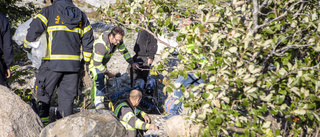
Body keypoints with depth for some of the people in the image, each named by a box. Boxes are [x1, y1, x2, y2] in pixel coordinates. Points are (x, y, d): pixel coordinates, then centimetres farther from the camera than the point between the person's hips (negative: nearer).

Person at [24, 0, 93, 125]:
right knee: (67, 95, 11)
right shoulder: (81, 15, 14)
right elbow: (88, 42, 16)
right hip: (73, 63, 4)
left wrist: (27, 46, 11)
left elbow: (33, 30, -7)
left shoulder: (49, 11, -1)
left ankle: (42, 123, 7)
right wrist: (87, 61, 26)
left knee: (43, 92, 9)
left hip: (52, 63, -4)